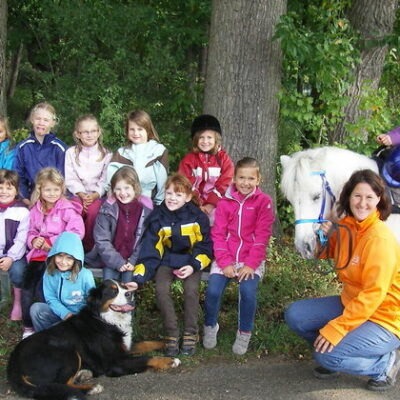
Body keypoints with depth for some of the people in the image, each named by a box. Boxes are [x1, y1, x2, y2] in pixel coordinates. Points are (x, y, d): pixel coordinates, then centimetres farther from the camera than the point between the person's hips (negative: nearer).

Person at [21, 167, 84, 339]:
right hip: (38, 255, 5)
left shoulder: (67, 209, -6)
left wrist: (51, 242, -15)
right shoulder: (36, 210, 12)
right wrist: (33, 240, -4)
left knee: (41, 290, -18)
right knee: (27, 288, -9)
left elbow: (77, 232, -16)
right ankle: (28, 327, 6)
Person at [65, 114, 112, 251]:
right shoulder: (71, 153, 10)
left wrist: (95, 195, -16)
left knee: (93, 209, -32)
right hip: (78, 195, 1)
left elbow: (105, 180, 1)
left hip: (98, 195, 0)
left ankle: (89, 247, -16)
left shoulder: (106, 154, 9)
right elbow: (70, 179, 1)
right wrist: (82, 194, -13)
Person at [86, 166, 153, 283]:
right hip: (112, 260, 0)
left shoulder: (145, 209, -6)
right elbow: (101, 240, -8)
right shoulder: (108, 208, -8)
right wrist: (118, 262, -14)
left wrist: (133, 261, -13)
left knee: (129, 277, -20)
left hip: (133, 260, 0)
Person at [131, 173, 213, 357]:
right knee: (161, 289, -27)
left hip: (191, 260, -1)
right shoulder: (157, 218, -6)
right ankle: (171, 334, -13)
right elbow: (149, 251, -8)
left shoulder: (197, 217, -8)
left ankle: (190, 334, -10)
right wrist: (137, 278, -21)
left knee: (191, 289, -29)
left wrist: (193, 266, -18)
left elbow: (205, 247, -1)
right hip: (167, 261, 1)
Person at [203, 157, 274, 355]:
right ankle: (210, 327, 12)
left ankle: (244, 333, 0)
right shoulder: (225, 202, 5)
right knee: (213, 291, -18)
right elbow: (218, 234, 1)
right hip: (226, 258, 2)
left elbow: (262, 236, -6)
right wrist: (225, 263, -11)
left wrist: (251, 264, -15)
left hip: (251, 259, -1)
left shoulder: (264, 201, -1)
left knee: (248, 291, -25)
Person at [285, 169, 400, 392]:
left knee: (327, 355, -24)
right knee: (294, 315, -5)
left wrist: (337, 328, -29)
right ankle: (334, 358, 15)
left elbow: (373, 294, -27)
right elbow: (325, 254, 18)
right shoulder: (345, 226, 0)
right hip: (350, 303, 8)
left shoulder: (380, 239, -23)